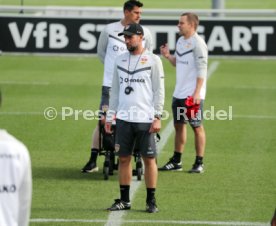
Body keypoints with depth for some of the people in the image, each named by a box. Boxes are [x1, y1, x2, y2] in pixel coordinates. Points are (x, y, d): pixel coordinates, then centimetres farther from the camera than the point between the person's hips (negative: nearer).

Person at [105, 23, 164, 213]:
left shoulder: (153, 60, -2)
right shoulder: (121, 60, 12)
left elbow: (159, 90, -4)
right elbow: (115, 91, 16)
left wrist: (157, 117, -11)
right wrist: (110, 116, 11)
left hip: (145, 119, -4)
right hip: (124, 118, 4)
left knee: (149, 159, 0)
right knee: (124, 158, 6)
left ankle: (151, 201, 6)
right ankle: (124, 200, 13)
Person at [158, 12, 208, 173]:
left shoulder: (198, 43, -13)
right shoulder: (181, 41, 12)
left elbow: (202, 69, -16)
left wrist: (197, 92, -21)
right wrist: (168, 56, 2)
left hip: (193, 95, -8)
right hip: (179, 93, 8)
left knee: (197, 127, -1)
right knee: (179, 125, 13)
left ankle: (199, 163, 4)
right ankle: (176, 161, 21)